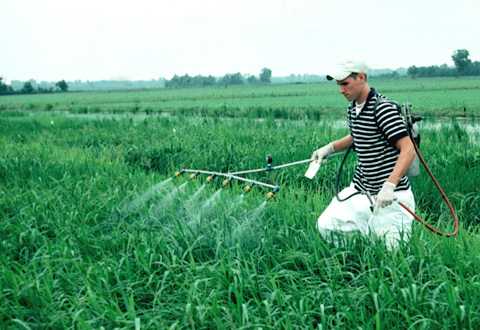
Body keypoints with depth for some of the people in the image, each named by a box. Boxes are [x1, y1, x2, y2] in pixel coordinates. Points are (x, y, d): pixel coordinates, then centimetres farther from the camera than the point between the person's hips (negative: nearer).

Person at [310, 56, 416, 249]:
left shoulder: (382, 108, -18)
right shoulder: (352, 109, 8)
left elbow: (408, 149, -24)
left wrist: (389, 186, -33)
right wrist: (329, 148, 17)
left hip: (391, 196, -8)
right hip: (360, 190, 8)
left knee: (389, 252, -8)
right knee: (326, 226, 0)